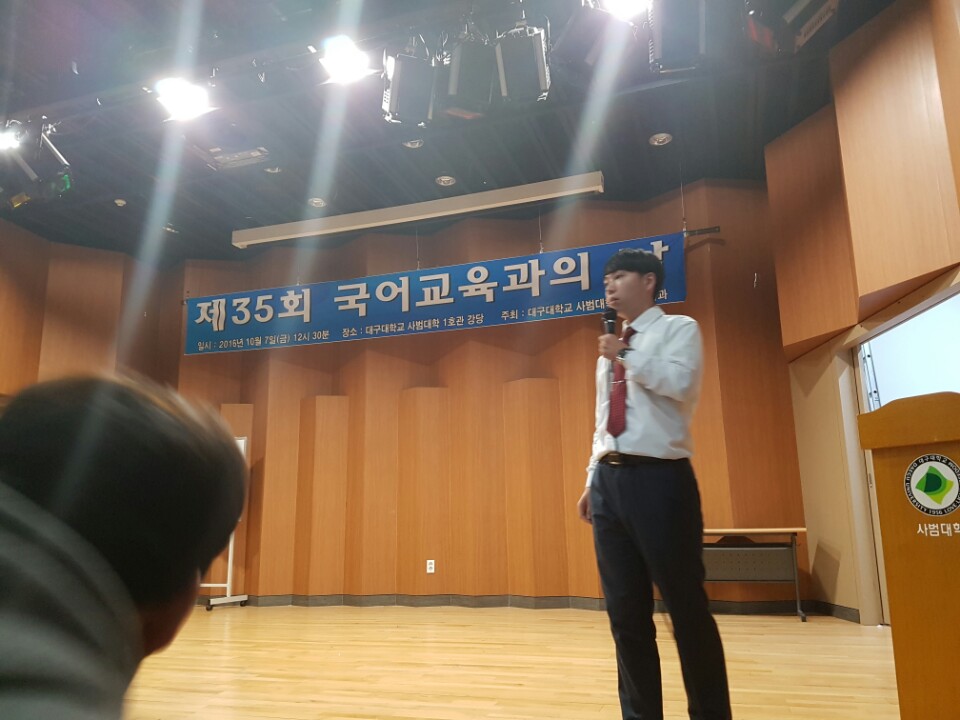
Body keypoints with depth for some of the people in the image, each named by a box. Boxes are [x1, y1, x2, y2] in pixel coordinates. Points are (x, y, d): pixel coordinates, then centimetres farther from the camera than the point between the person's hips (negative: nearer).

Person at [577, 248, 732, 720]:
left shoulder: (678, 329, 2)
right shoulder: (609, 353, 22)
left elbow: (680, 384, -18)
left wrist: (626, 356, -7)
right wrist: (593, 480, 16)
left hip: (659, 478, -7)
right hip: (610, 481, 7)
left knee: (686, 608, 1)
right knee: (625, 612, 9)